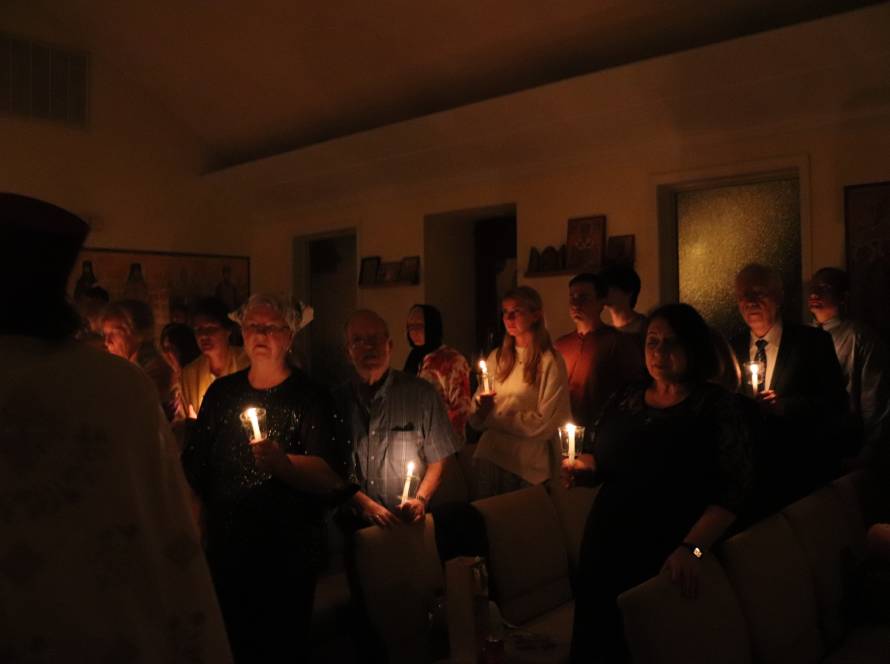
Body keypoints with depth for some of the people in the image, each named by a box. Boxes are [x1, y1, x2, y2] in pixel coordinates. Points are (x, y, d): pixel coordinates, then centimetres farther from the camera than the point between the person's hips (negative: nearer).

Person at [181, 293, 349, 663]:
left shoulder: (309, 397, -7)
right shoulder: (221, 392, 6)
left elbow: (331, 477, -17)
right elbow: (193, 465, 12)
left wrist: (281, 463, -33)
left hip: (287, 558, -4)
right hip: (225, 550, 4)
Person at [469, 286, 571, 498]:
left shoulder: (550, 362, -7)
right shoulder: (497, 357, 7)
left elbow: (546, 422, -12)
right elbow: (476, 420, 9)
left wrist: (495, 419, -9)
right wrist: (481, 410, -14)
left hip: (527, 464, -4)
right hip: (489, 454, 4)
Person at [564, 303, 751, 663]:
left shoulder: (715, 404, -7)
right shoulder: (624, 400, 7)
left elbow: (732, 487, -14)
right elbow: (598, 458, 16)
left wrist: (692, 549, -24)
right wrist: (581, 467, -7)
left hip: (667, 554, -4)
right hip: (605, 543, 4)